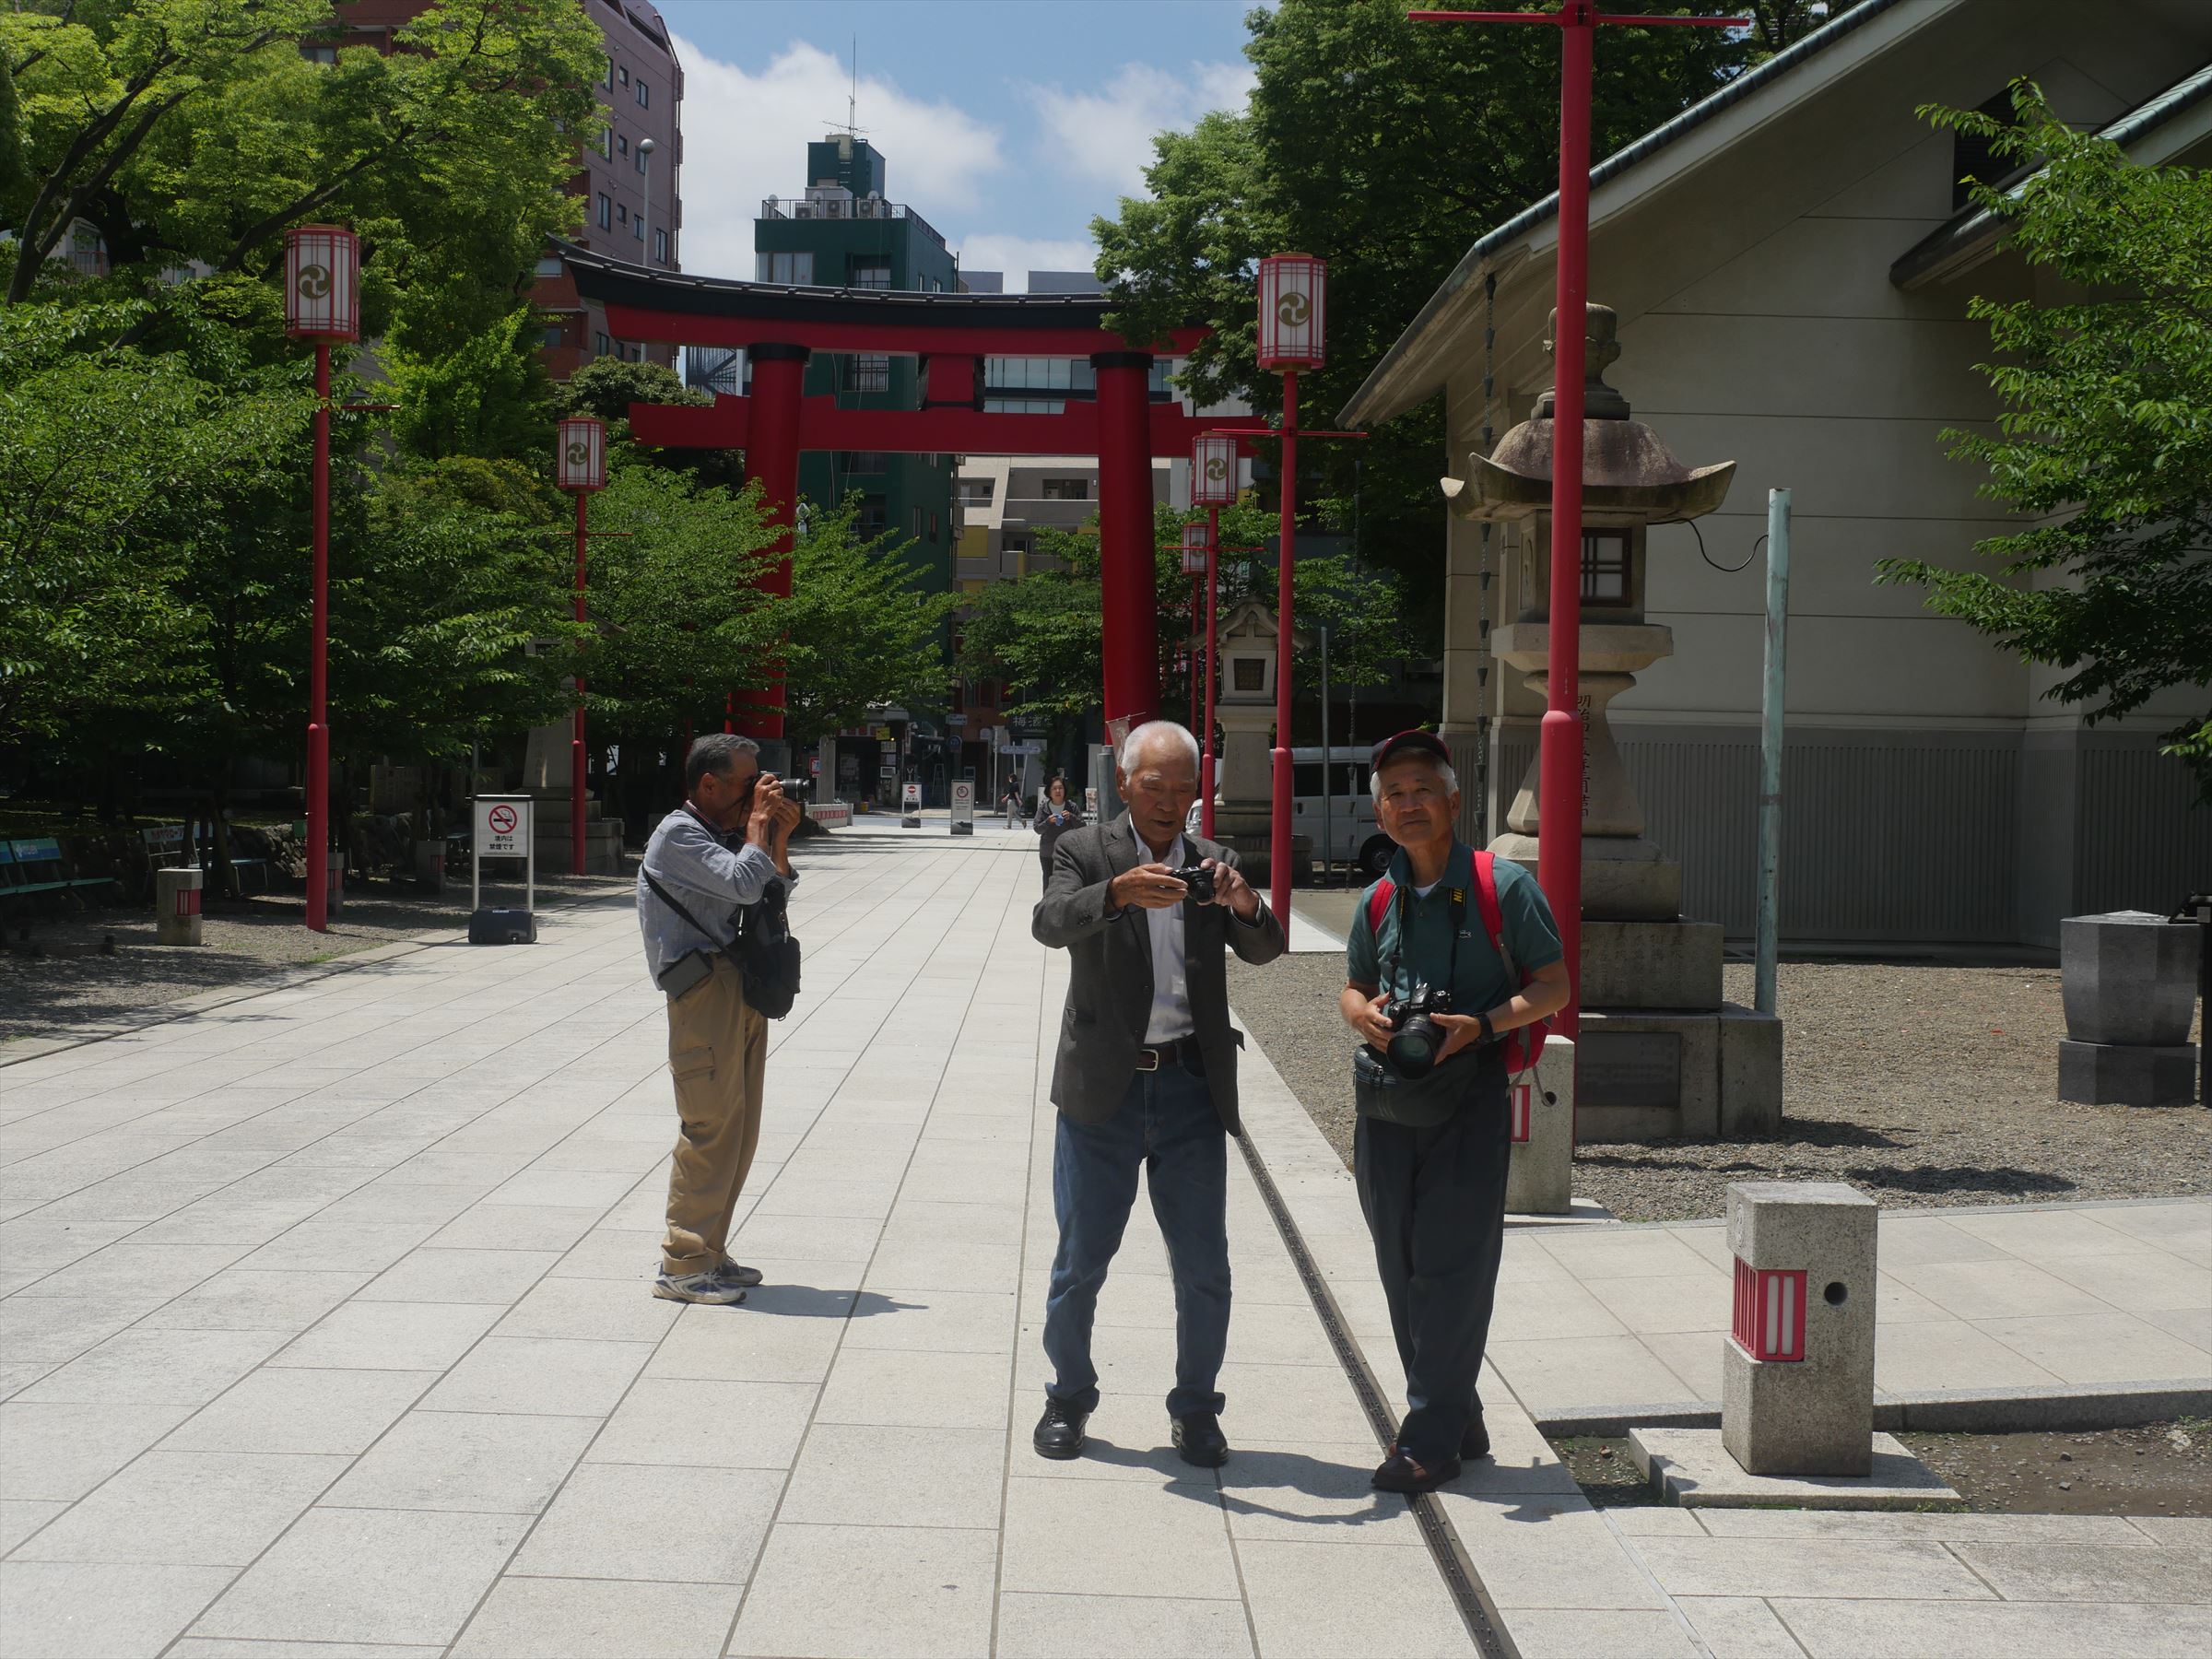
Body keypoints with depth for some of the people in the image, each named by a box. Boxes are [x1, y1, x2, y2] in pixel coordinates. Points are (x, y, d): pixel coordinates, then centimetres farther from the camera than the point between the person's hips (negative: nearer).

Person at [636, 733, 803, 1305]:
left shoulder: (724, 834, 18)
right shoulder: (678, 835, -9)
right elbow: (744, 884, -22)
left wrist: (780, 839, 6)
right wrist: (760, 822, -10)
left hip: (743, 990, 9)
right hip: (707, 992, -9)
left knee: (740, 1130, 11)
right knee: (711, 1128, -11)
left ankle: (709, 1252, 19)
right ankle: (681, 1266, -7)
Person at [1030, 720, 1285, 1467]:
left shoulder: (1213, 865, 9)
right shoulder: (1086, 851, 1)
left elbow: (1265, 950, -2)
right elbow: (1050, 922, -17)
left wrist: (1246, 906, -24)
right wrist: (1118, 893, -35)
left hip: (1190, 1091, 2)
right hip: (1103, 1090, -2)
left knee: (1204, 1268, 5)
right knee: (1079, 1261, 6)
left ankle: (1195, 1407, 21)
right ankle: (1068, 1397, 24)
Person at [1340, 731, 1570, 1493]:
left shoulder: (1504, 886, -3)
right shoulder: (1377, 902, 12)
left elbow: (1553, 986, -2)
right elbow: (1353, 987, 23)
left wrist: (1483, 1024, -18)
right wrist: (1365, 1014, -1)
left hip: (1470, 1094, -5)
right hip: (1388, 1099, 6)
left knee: (1452, 1266, -6)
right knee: (1402, 1269, 9)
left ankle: (1430, 1438, -2)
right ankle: (1457, 1418, 22)